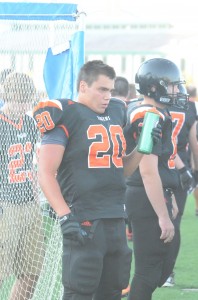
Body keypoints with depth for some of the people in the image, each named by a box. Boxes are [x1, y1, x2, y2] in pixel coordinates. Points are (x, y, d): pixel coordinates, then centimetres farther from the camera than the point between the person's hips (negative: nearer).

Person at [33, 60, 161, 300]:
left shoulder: (116, 114, 16)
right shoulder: (66, 117, -7)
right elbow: (46, 173, -12)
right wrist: (65, 217, -20)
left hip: (116, 218, 7)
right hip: (84, 221, -7)